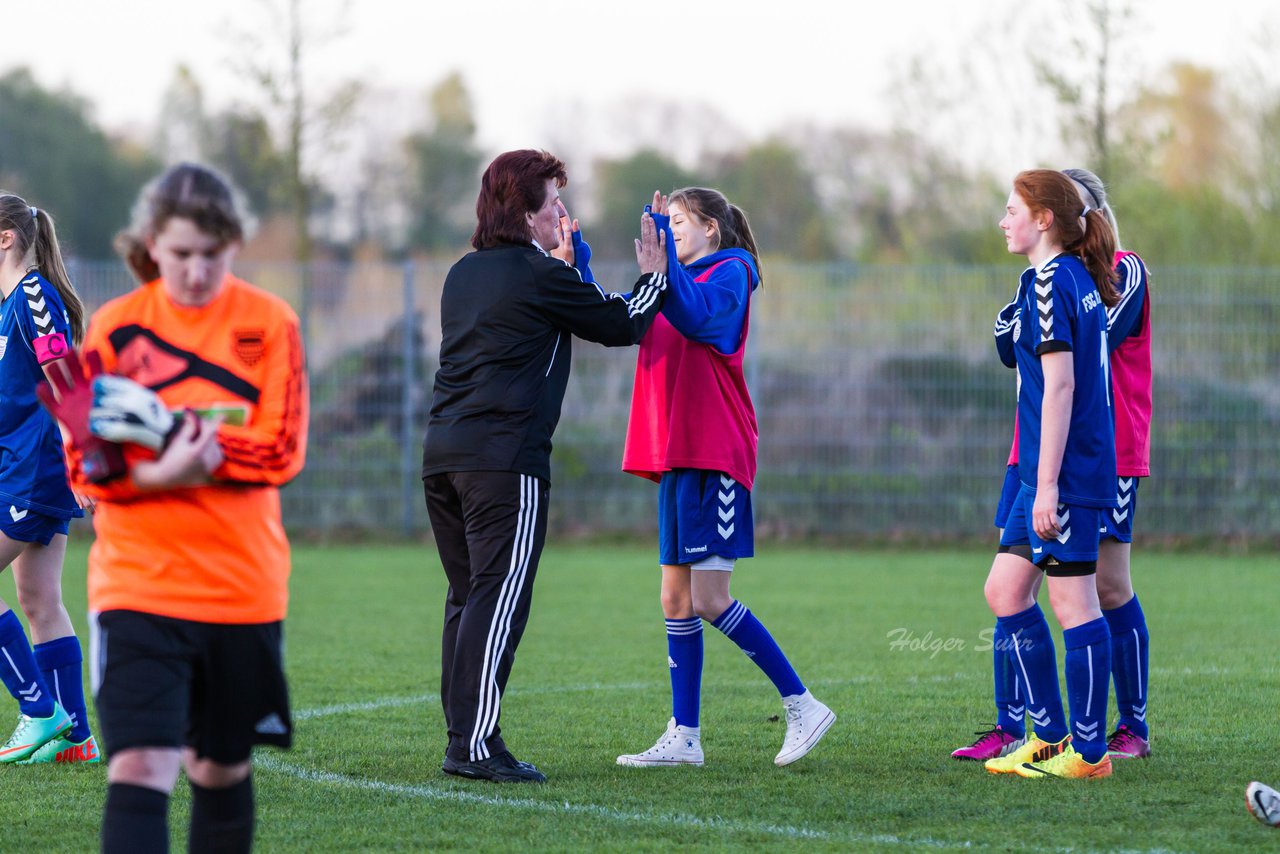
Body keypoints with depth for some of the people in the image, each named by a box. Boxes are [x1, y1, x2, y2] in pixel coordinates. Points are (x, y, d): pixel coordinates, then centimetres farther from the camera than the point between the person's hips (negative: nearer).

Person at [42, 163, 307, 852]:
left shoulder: (269, 323, 0)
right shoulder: (114, 327, 0)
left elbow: (281, 452, -8)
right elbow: (83, 464, -2)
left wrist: (173, 434, -17)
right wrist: (159, 472, -21)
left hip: (242, 586, 1)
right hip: (137, 585, -1)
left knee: (221, 767, 14)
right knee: (139, 766, -15)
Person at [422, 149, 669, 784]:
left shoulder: (465, 273, 17)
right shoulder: (540, 276, -6)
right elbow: (622, 325, 3)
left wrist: (561, 260, 40)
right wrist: (654, 276, 20)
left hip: (442, 450, 8)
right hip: (505, 456, -8)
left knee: (467, 596, 12)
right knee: (499, 597, -8)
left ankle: (462, 737, 12)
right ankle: (475, 743, -13)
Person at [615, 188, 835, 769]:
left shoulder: (728, 272, -4)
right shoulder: (681, 279, 21)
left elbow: (693, 316, -23)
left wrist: (663, 250, -24)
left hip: (713, 457, -9)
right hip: (677, 456, 9)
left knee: (709, 599, -13)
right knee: (677, 599, 7)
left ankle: (801, 705, -5)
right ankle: (684, 737, 9)